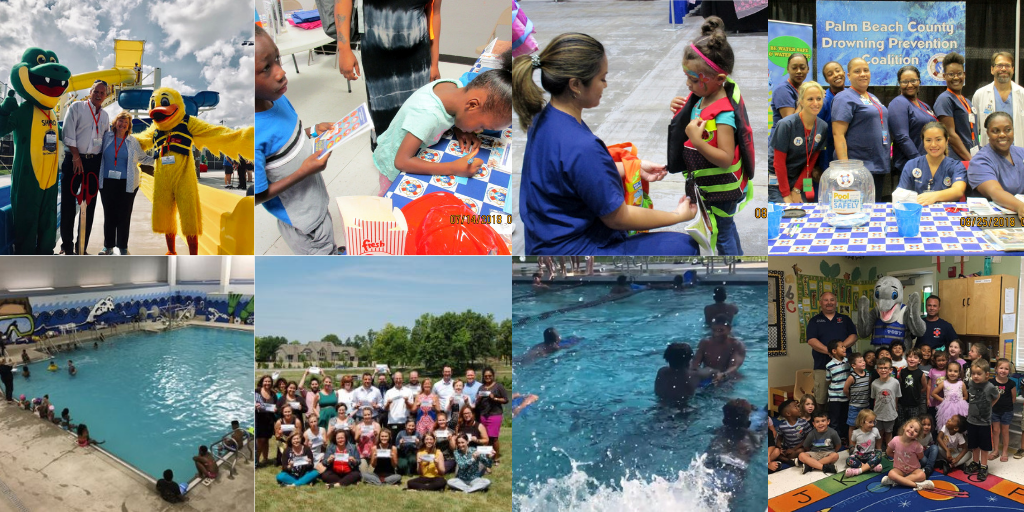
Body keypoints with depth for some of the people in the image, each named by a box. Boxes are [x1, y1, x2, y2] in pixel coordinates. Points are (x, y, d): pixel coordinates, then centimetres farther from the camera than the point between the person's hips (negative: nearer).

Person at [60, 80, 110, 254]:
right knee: (68, 204, -3)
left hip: (94, 162, 4)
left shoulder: (105, 116, 15)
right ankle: (67, 247, 4)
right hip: (73, 160, -4)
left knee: (89, 206, 4)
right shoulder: (76, 107, 1)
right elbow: (68, 133, -7)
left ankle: (81, 247, 11)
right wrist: (76, 157, -12)